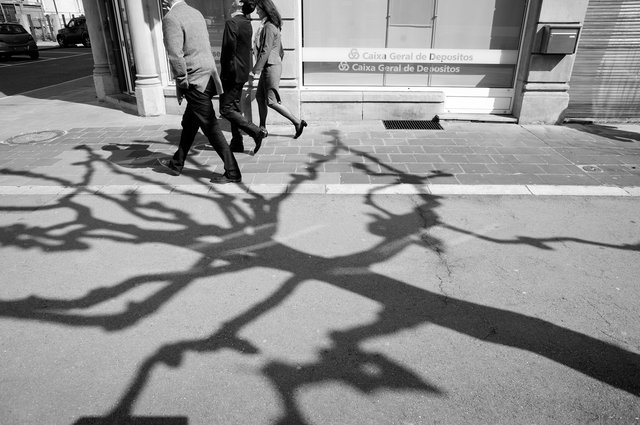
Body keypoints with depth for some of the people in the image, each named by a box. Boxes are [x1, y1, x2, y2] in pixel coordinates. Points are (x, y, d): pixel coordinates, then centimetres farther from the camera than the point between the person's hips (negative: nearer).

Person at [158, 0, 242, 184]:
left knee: (211, 128, -5)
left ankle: (232, 172, -1)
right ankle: (176, 164, 34)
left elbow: (175, 55, -22)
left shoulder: (171, 18, -13)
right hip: (208, 76, 9)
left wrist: (181, 83, -9)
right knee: (189, 123, 19)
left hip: (195, 82, -9)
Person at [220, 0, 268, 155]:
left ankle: (257, 131, -8)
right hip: (243, 71, 9)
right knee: (234, 107, 15)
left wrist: (225, 72, -10)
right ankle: (237, 143, 19)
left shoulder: (231, 23, -17)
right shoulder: (247, 23, 10)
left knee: (226, 109, -3)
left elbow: (229, 50, -20)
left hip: (233, 72, -9)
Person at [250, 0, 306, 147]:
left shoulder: (269, 27, -16)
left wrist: (255, 70, -20)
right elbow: (280, 51, 19)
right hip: (269, 67, 10)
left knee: (271, 101, -8)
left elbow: (265, 52, -21)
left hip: (271, 67, -10)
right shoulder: (273, 26, 14)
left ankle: (298, 122, -4)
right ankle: (262, 128, 21)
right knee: (260, 96, 13)